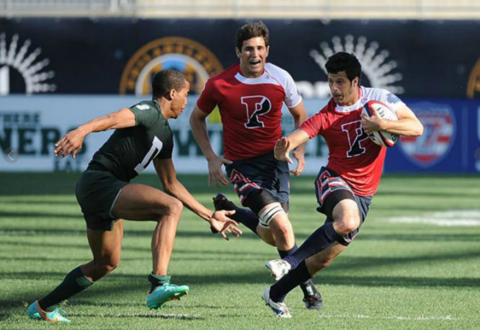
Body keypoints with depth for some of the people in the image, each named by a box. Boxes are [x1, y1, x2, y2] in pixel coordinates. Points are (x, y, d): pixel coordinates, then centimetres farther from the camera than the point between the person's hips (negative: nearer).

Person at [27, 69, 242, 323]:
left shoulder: (165, 135, 22)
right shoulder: (149, 112, -7)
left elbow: (171, 185, 28)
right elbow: (113, 119, -28)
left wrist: (209, 216, 27)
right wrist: (82, 130, -49)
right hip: (100, 182, -11)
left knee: (106, 263, 24)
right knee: (171, 207, -25)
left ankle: (44, 307, 35)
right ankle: (159, 285, -38)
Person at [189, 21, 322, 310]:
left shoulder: (281, 79, -5)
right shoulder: (219, 85, -11)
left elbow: (300, 115, 13)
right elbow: (197, 118, 7)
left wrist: (299, 150, -2)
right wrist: (211, 158, -3)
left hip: (275, 159, 3)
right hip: (241, 164, -3)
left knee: (273, 235, -3)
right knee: (281, 226, -23)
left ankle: (231, 211, 25)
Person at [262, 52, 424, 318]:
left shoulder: (379, 99, -4)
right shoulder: (326, 116, -10)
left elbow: (416, 127, -7)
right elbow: (293, 138, -23)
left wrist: (382, 125, -24)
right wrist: (282, 151, -48)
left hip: (363, 193, 3)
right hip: (335, 179, -3)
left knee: (327, 254, 1)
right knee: (348, 222, -37)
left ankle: (276, 294, 18)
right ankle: (291, 261, -24)